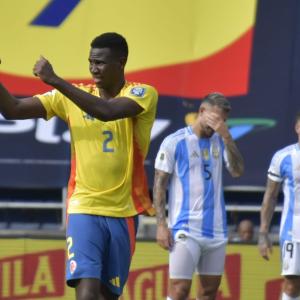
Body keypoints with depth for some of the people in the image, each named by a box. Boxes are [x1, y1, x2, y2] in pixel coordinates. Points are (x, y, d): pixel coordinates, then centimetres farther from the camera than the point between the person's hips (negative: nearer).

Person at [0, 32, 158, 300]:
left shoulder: (144, 94, -6)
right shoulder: (72, 95, 4)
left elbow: (108, 111, -28)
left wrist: (55, 80, -30)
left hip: (124, 211, 0)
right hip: (84, 207, 0)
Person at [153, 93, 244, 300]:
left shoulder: (220, 141, 11)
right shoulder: (175, 142, -2)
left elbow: (237, 171, -3)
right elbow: (159, 185, -3)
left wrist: (226, 137, -13)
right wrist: (161, 225, -10)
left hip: (216, 229, 5)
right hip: (186, 229, -5)